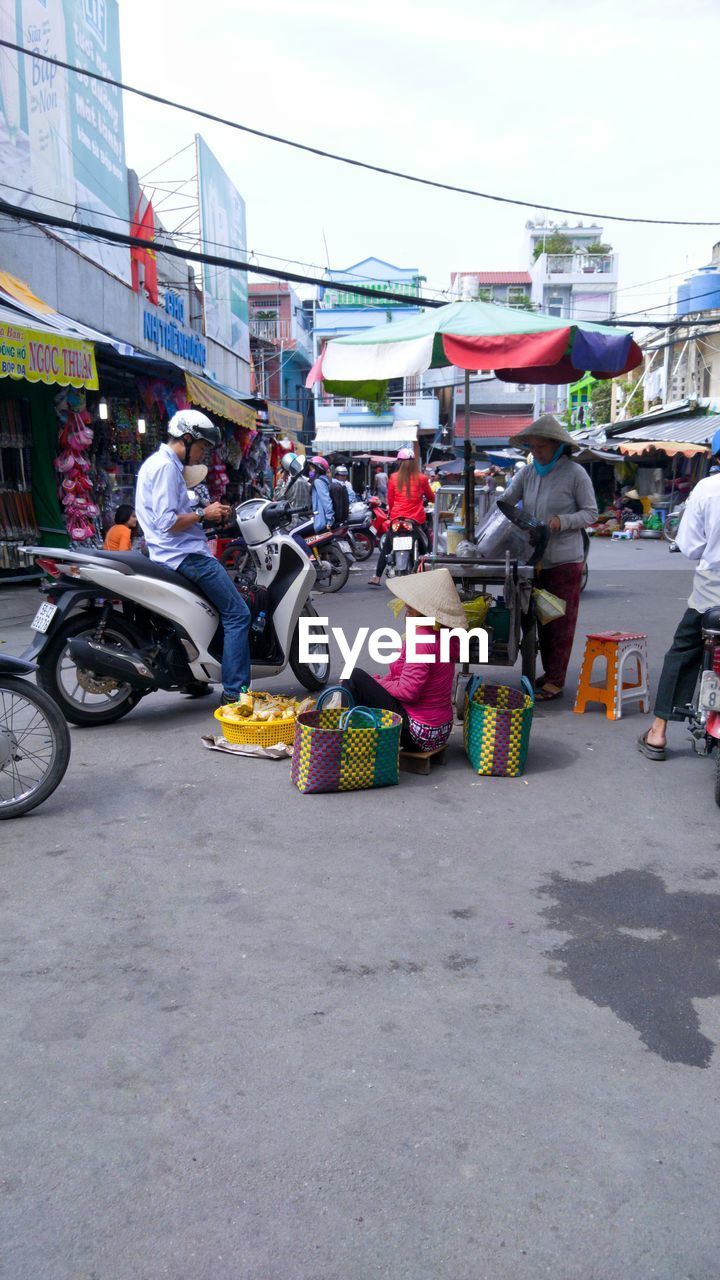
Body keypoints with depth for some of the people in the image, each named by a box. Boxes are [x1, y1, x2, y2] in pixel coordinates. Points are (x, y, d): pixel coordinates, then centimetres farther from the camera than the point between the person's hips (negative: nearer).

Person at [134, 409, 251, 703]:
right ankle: (234, 692, -10)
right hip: (186, 555, -11)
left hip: (173, 555, 11)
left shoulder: (158, 463, 19)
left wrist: (207, 512, 12)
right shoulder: (166, 466, -14)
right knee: (238, 614, -10)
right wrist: (203, 514, -11)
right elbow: (167, 522, -23)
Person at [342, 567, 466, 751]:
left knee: (355, 678, -9)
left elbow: (407, 691, -24)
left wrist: (375, 681, -8)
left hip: (420, 733, -10)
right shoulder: (444, 636, 6)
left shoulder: (421, 639, -22)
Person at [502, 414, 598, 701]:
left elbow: (591, 513, -5)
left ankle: (555, 681, 5)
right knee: (542, 620, 14)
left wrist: (562, 521, -20)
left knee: (561, 623, -1)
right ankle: (549, 673, 27)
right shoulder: (527, 473, 7)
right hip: (535, 559, 6)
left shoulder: (575, 473, -8)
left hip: (565, 561, -6)